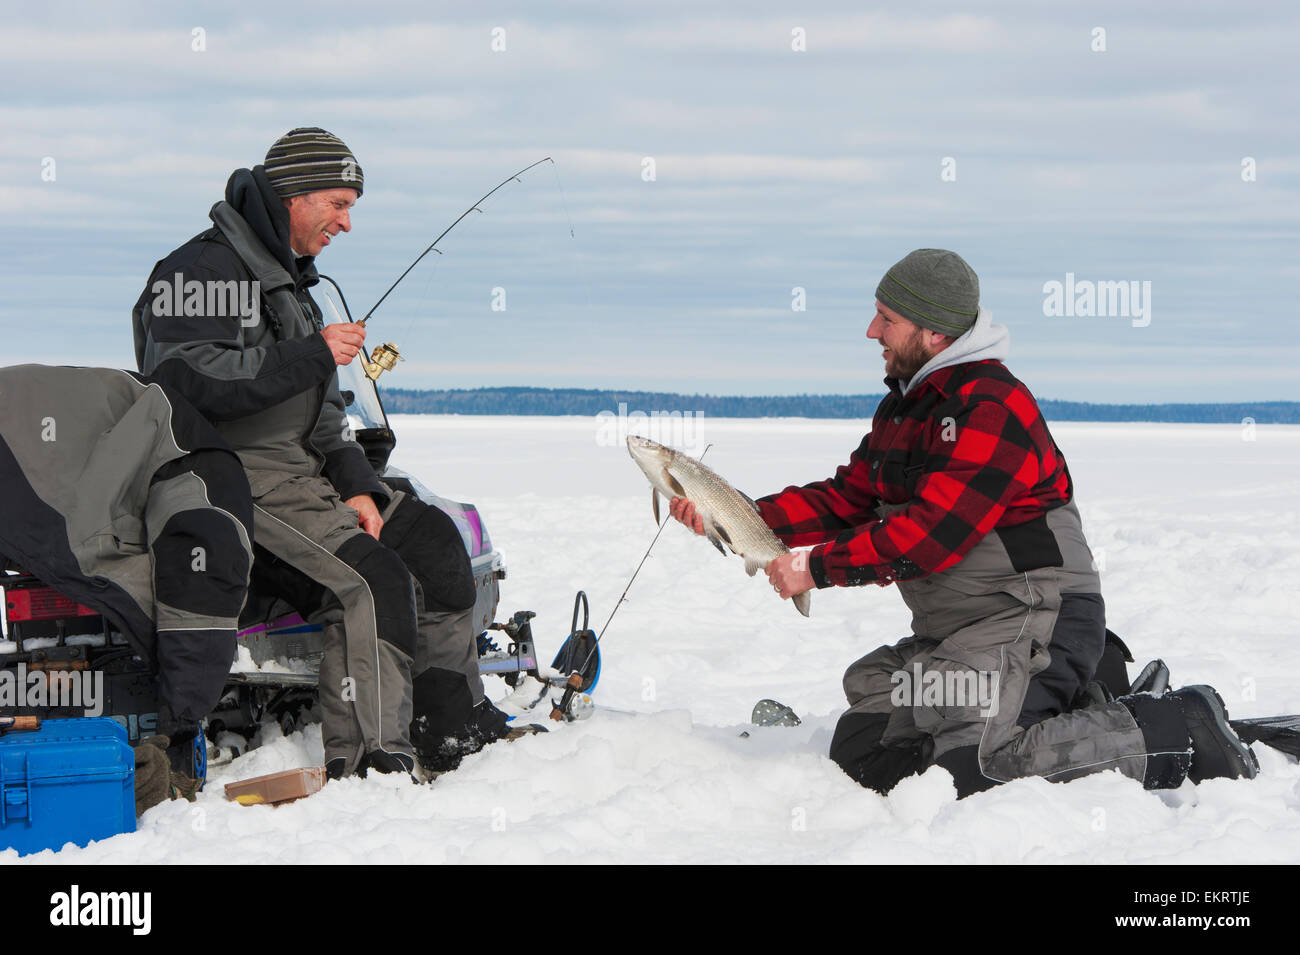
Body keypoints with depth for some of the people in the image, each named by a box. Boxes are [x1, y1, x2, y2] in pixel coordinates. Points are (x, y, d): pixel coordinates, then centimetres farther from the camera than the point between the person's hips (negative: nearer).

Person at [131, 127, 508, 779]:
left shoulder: (289, 280, 21)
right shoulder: (199, 271, -11)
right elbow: (190, 383, -26)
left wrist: (355, 485, 3)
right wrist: (313, 355, -21)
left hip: (302, 473, 10)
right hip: (234, 477, -10)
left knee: (433, 541, 5)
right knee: (371, 579, -25)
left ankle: (456, 725, 13)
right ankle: (369, 762, -26)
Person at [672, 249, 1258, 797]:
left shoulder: (992, 409, -19)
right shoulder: (904, 408, 14)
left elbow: (932, 533, -24)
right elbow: (850, 498, 17)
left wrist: (818, 568, -18)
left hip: (1034, 619, -10)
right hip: (954, 632, 10)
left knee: (974, 768, -27)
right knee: (857, 756, 5)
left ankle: (1181, 731, -13)